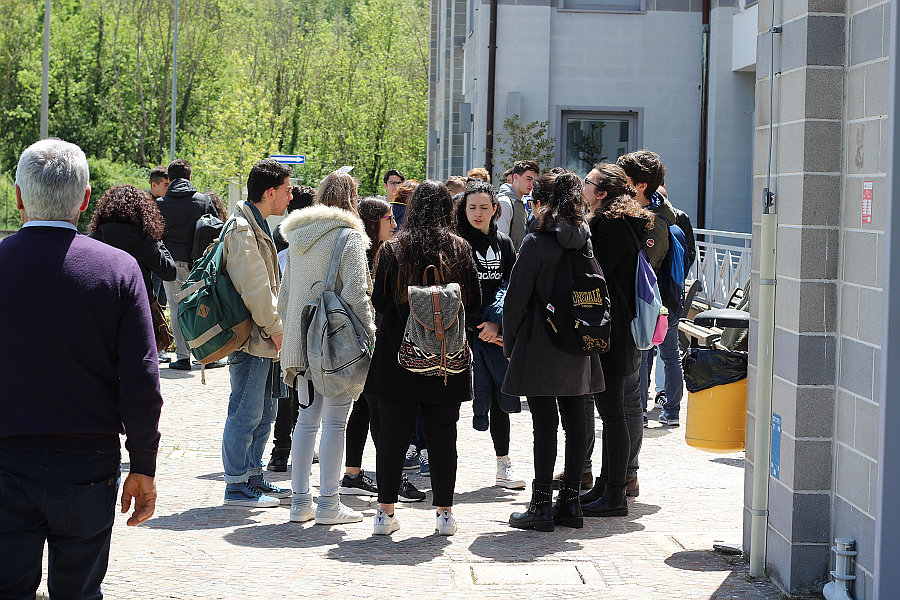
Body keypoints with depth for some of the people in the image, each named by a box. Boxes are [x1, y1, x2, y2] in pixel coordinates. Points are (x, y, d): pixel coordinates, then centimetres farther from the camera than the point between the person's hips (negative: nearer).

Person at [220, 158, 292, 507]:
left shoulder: (258, 227, 18)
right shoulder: (242, 230, -16)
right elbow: (254, 289, -20)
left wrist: (275, 328, 16)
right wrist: (274, 328, -13)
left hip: (265, 338, 10)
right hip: (252, 337, -10)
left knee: (264, 413, 15)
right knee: (246, 413, -4)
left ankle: (253, 477, 25)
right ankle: (236, 487, 3)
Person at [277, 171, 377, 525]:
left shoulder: (297, 236, 13)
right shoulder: (348, 236, -9)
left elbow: (284, 295, 17)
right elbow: (356, 293, -16)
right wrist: (368, 332, -9)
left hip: (302, 339, 7)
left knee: (307, 419, 12)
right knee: (335, 421, -1)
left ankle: (300, 500, 14)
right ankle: (329, 504, 1)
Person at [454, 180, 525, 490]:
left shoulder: (503, 243, 13)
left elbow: (510, 287, 8)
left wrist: (495, 323, -7)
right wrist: (478, 326, -12)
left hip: (496, 333, 5)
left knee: (500, 396, 8)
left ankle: (503, 466, 16)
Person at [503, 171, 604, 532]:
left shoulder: (537, 243, -12)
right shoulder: (586, 241, 5)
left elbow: (516, 299, -11)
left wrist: (509, 344, 1)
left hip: (540, 349, -6)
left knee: (545, 425, -4)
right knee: (575, 422, 10)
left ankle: (541, 506, -1)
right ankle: (570, 502, 16)